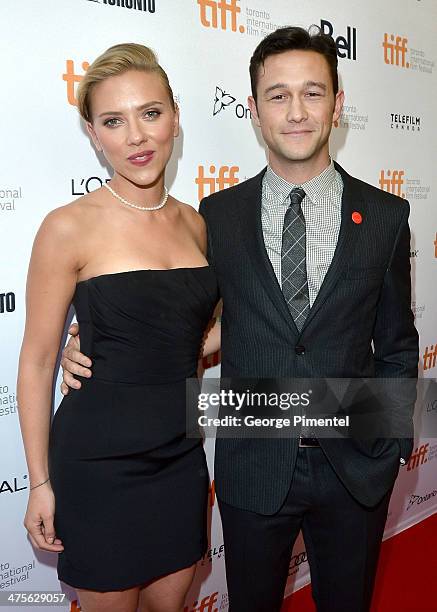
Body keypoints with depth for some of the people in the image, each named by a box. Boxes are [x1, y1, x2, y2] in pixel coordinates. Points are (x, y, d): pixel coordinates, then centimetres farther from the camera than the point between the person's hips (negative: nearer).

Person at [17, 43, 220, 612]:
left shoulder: (192, 222, 3)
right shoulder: (70, 226, -14)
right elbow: (37, 362, -9)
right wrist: (40, 483, -6)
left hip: (180, 452, 5)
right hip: (101, 459, -5)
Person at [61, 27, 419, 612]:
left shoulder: (385, 215, -4)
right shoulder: (218, 215, -5)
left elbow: (396, 344, 3)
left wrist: (392, 443, 0)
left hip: (357, 468, 1)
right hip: (253, 468, 0)